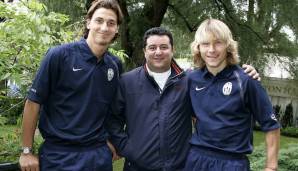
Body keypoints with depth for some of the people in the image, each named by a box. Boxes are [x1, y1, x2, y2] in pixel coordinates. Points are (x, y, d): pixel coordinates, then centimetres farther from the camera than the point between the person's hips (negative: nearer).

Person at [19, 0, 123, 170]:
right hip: (59, 154, -4)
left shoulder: (116, 65, 3)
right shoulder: (59, 55, -10)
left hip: (99, 153, 4)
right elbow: (33, 102, -8)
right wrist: (27, 151, -6)